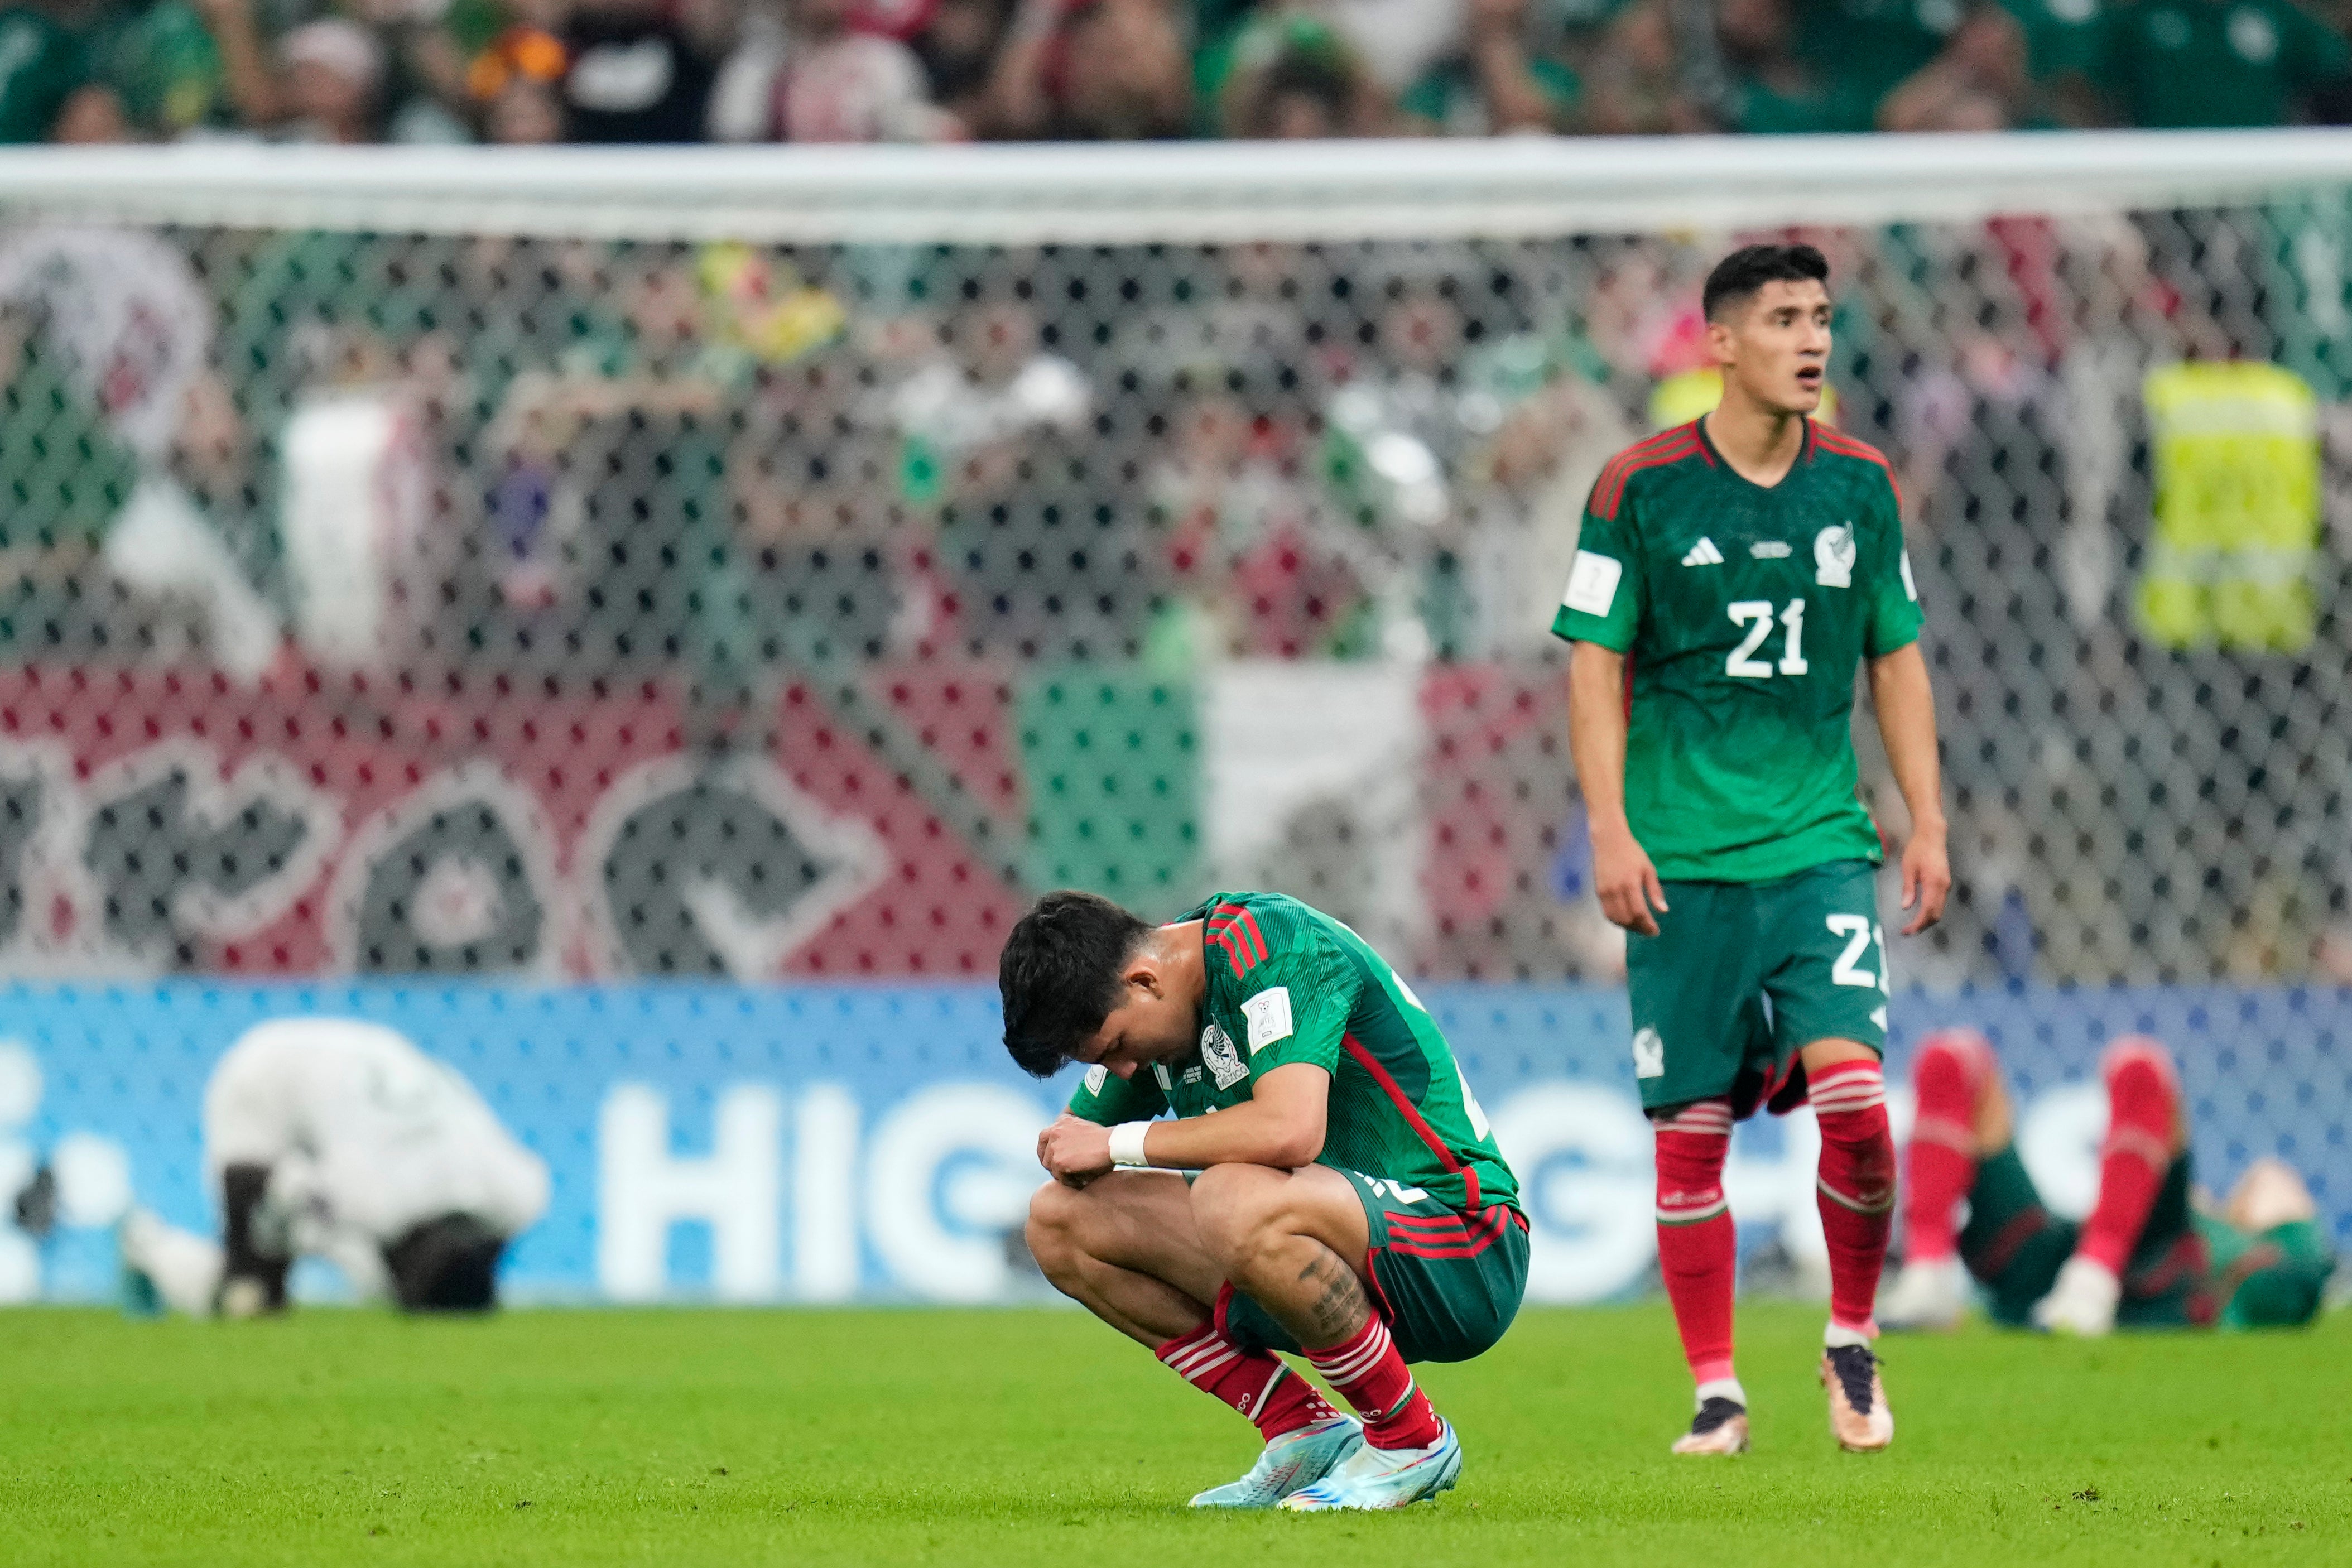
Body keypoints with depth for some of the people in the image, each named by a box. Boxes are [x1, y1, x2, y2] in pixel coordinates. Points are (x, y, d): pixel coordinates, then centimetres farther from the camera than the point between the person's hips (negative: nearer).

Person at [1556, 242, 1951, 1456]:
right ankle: (1715, 1391, 11)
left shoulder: (1859, 485, 7)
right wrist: (1611, 829, -8)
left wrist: (1928, 824, 9)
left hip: (1821, 844, 2)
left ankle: (1852, 1342, 7)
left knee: (1851, 1088, -14)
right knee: (1691, 1128, 0)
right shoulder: (1640, 488, -2)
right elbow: (1596, 665, 0)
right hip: (1683, 857, -1)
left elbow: (1896, 661, 14)